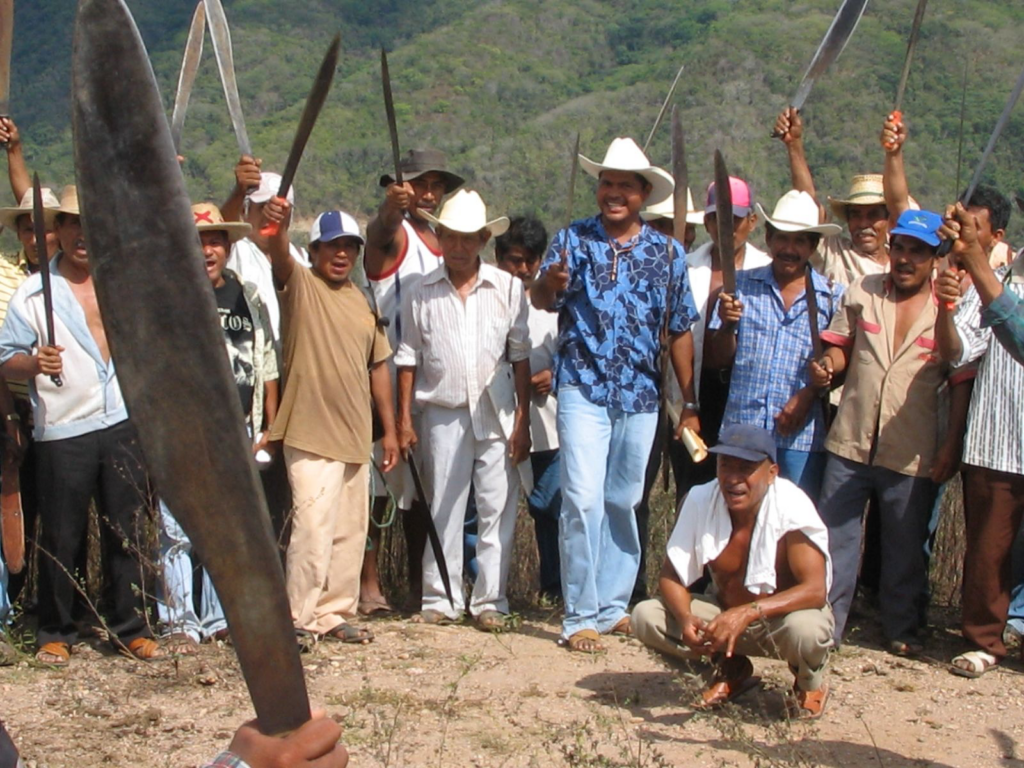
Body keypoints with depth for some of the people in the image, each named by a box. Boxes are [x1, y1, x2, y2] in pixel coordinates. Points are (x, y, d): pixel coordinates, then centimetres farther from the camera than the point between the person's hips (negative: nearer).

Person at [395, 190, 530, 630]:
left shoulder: (508, 288, 2)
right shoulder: (421, 295, 4)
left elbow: (520, 356, 3)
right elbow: (408, 359, 8)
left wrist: (522, 419, -1)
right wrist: (403, 419, 4)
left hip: (497, 415, 0)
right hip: (443, 414, 0)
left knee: (497, 510, 2)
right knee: (444, 509, 5)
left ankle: (490, 601, 11)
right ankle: (441, 598, 15)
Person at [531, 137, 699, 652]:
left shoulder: (667, 252, 6)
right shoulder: (573, 239, 0)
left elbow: (680, 331, 9)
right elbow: (540, 300, -14)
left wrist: (689, 403, 6)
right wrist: (550, 283, -38)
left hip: (641, 397, 3)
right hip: (583, 390, -3)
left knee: (623, 504, 12)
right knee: (584, 500, -11)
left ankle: (612, 606, 25)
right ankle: (580, 616, -3)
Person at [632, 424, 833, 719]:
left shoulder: (791, 507, -26)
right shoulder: (699, 501, -17)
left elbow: (815, 590, -32)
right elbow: (671, 576, -11)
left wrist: (748, 613, -44)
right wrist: (685, 618, -33)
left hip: (783, 615, -3)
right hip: (726, 613, 4)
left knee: (804, 629, -38)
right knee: (645, 616, -17)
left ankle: (810, 684, 1)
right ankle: (731, 670, 7)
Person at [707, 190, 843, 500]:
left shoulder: (832, 296, 5)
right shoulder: (742, 285, 7)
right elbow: (717, 360, 7)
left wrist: (808, 395, -13)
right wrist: (727, 324, -11)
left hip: (802, 436, -1)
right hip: (741, 430, 1)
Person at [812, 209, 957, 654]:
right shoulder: (862, 292, 6)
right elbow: (839, 344, 15)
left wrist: (951, 444, -5)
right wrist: (826, 365, -8)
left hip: (913, 453, -1)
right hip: (850, 443, 2)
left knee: (906, 549, 11)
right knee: (834, 539, 5)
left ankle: (902, 631, 26)